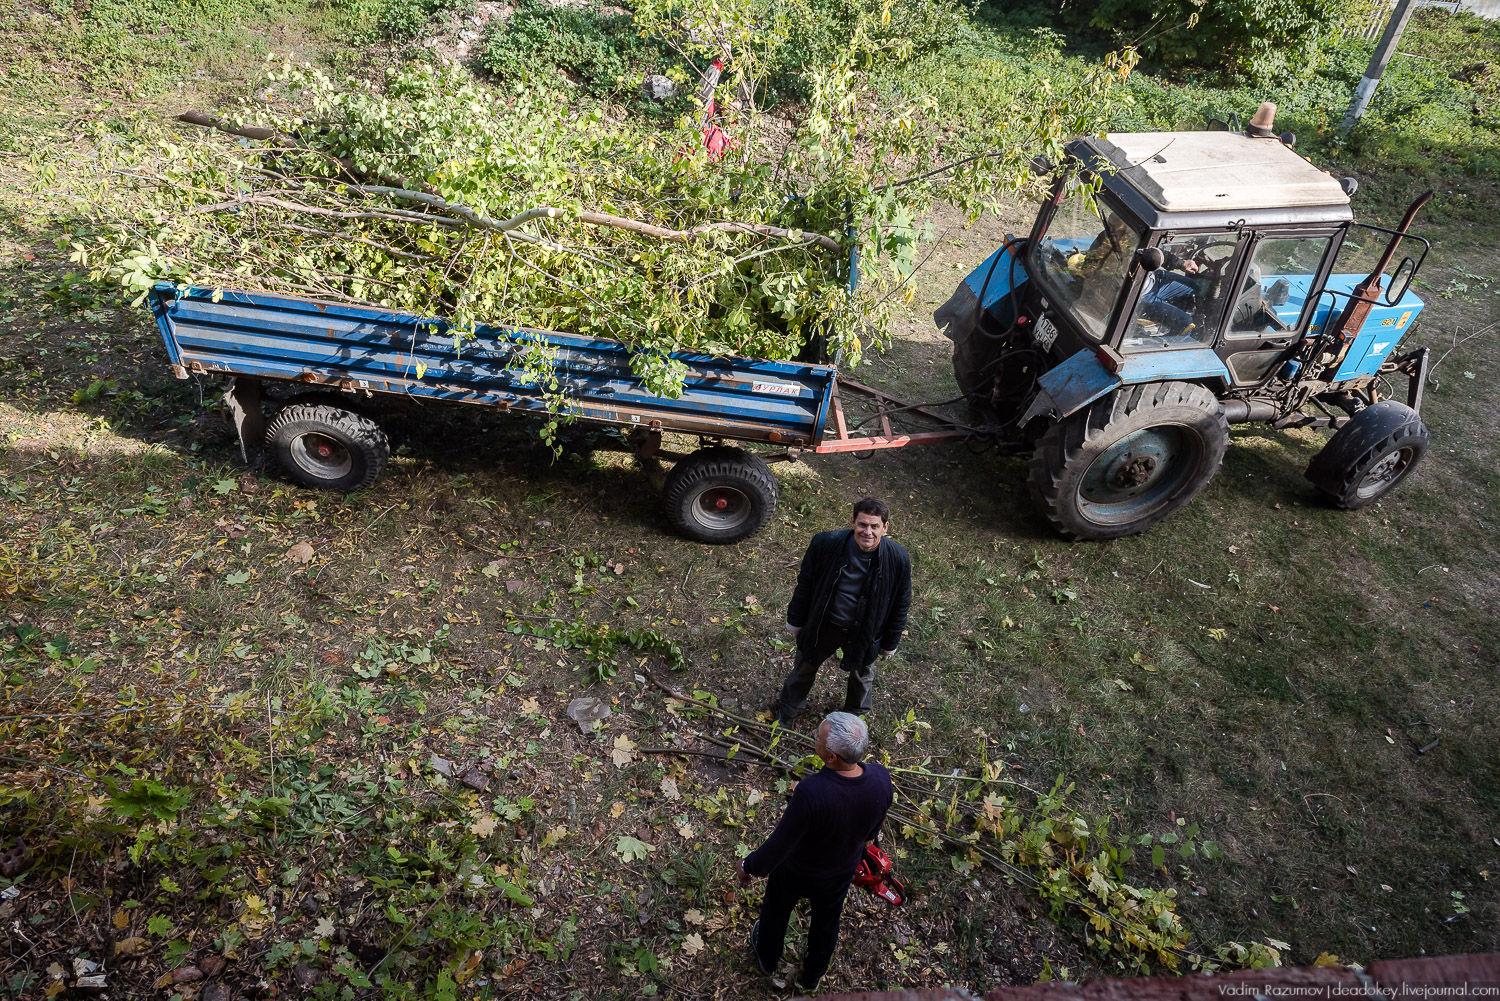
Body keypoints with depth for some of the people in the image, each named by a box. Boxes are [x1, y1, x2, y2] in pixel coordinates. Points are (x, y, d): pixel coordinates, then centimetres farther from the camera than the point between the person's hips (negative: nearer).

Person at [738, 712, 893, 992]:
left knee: (775, 913, 30)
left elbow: (779, 845, -31)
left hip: (796, 872, -3)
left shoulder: (811, 792, -46)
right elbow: (876, 821, -6)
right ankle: (812, 977, 59)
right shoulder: (881, 778, -30)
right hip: (843, 870, 4)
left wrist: (748, 866, -12)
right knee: (827, 922, 32)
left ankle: (767, 960, 59)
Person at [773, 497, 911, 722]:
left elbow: (900, 603, -9)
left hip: (864, 631, 0)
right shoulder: (825, 544, -27)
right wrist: (795, 619, 1)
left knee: (862, 673, 27)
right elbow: (805, 584, -9)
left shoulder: (898, 558, -25)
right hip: (823, 625, 0)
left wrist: (890, 642, 0)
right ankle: (788, 708, 54)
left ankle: (855, 715, 60)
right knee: (805, 666, 24)